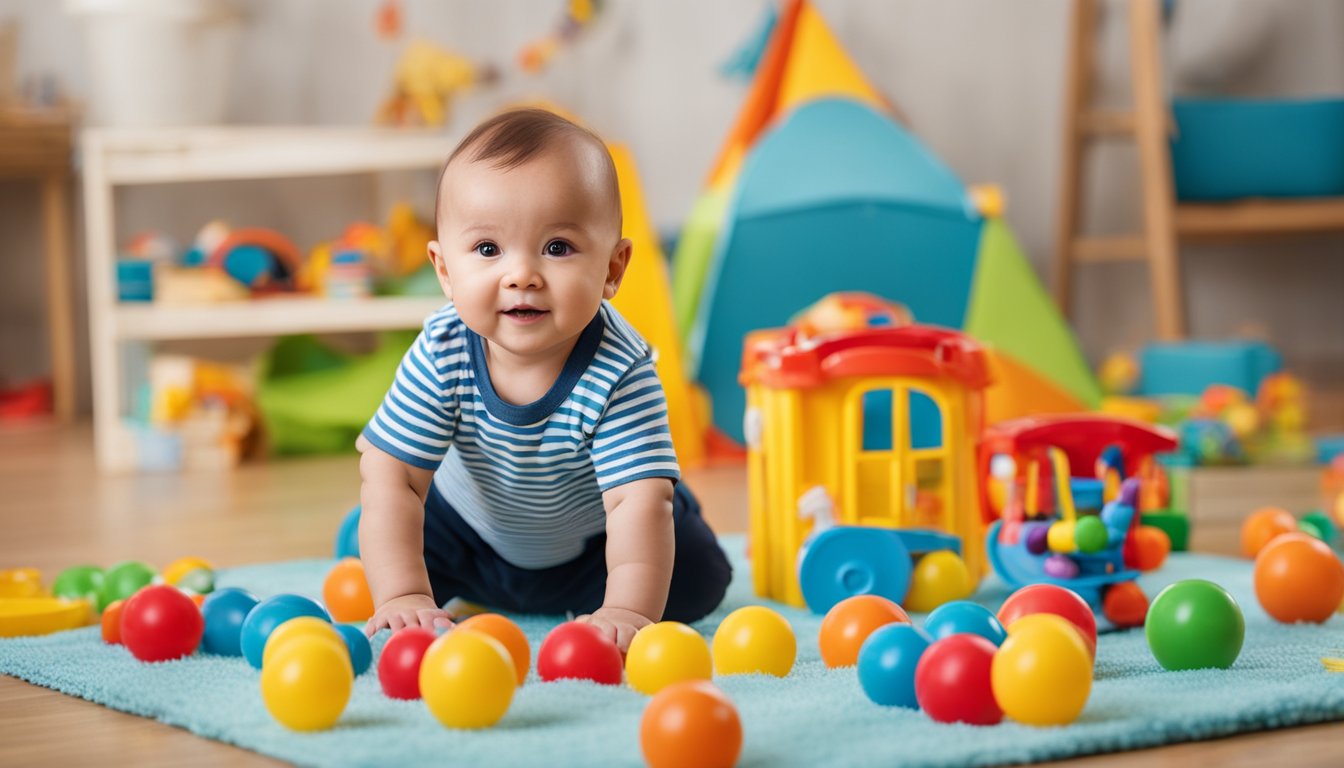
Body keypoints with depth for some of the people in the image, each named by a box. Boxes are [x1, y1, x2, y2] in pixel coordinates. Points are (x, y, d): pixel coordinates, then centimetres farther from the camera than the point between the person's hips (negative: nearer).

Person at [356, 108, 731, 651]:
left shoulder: (620, 373, -37)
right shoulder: (441, 356, -32)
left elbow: (638, 501, -42)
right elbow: (390, 479, -30)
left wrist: (627, 610, -57)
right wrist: (403, 596, -40)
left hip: (590, 538, -1)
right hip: (468, 525, 2)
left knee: (695, 585, -11)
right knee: (359, 575, -3)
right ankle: (469, 587, 31)